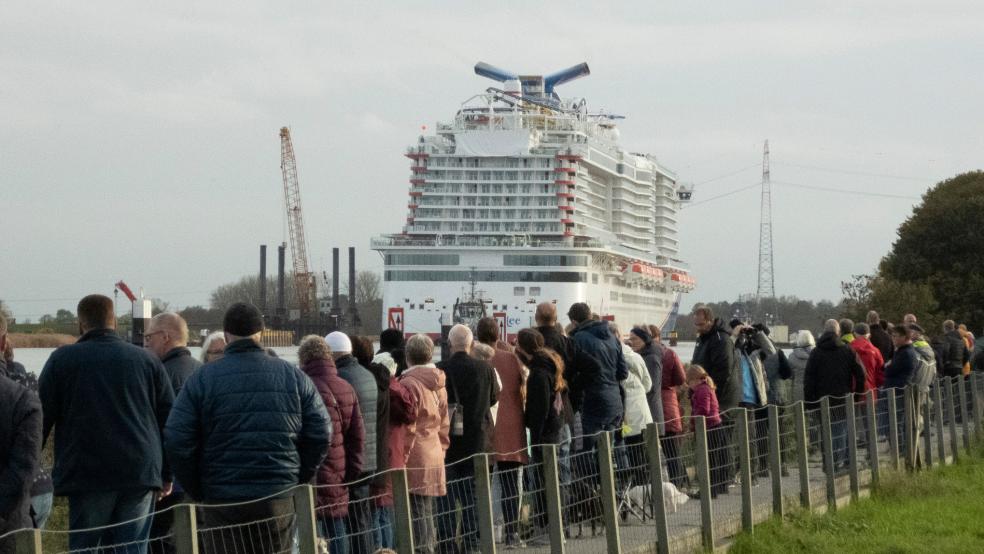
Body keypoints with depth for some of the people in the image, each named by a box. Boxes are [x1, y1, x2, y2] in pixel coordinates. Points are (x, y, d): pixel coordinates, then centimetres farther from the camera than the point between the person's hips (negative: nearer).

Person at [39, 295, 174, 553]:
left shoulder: (62, 359, 3)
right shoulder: (146, 360, 10)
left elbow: (41, 417, 4)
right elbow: (169, 418, 11)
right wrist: (166, 475, 17)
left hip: (86, 475, -2)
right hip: (141, 474, 2)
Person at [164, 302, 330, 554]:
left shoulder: (202, 379, -2)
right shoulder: (293, 376, 5)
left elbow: (177, 441, -7)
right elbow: (321, 434, 4)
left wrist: (197, 491, 3)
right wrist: (298, 480, 12)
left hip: (222, 502, -2)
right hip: (279, 501, 2)